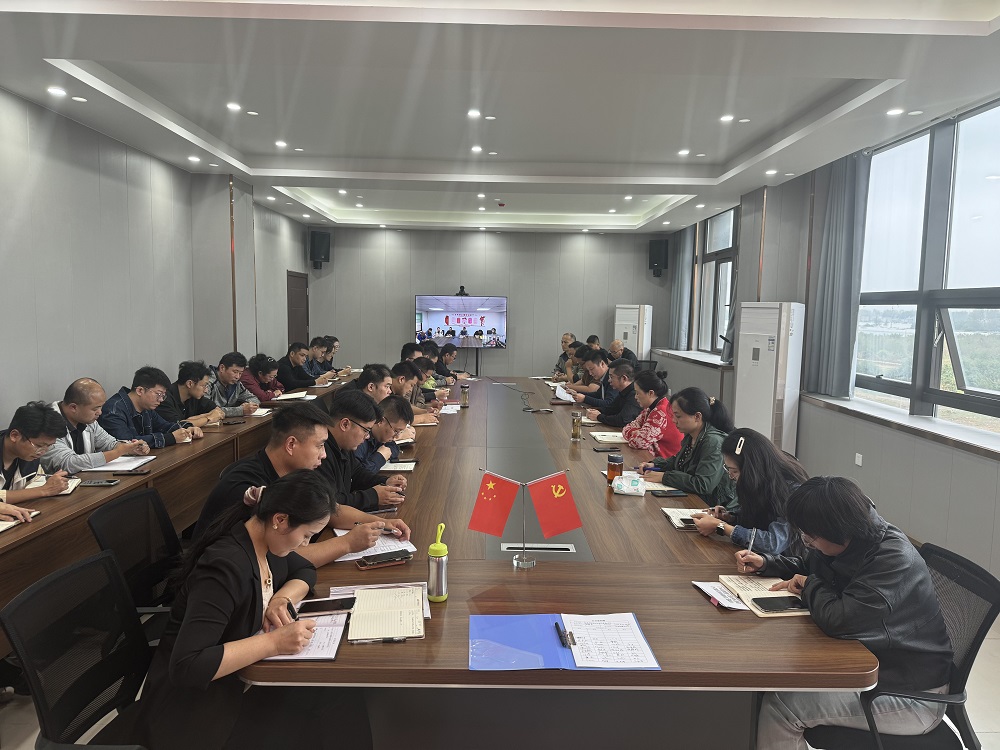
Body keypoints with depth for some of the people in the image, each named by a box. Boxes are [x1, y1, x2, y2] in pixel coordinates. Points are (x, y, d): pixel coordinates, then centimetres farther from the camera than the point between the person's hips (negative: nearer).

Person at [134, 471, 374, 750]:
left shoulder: (266, 539, -6)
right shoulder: (225, 567, -30)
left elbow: (304, 571, 12)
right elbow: (186, 667, -33)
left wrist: (282, 599, -8)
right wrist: (274, 642, -33)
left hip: (239, 676, 8)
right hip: (194, 703, -7)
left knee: (344, 695, -9)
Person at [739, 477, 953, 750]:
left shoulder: (896, 560, -27)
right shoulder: (850, 542, -2)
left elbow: (839, 620, -36)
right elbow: (806, 566, 21)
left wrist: (810, 585, -16)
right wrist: (764, 562, 4)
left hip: (911, 695, -8)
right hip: (867, 664, 8)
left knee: (779, 707, -20)